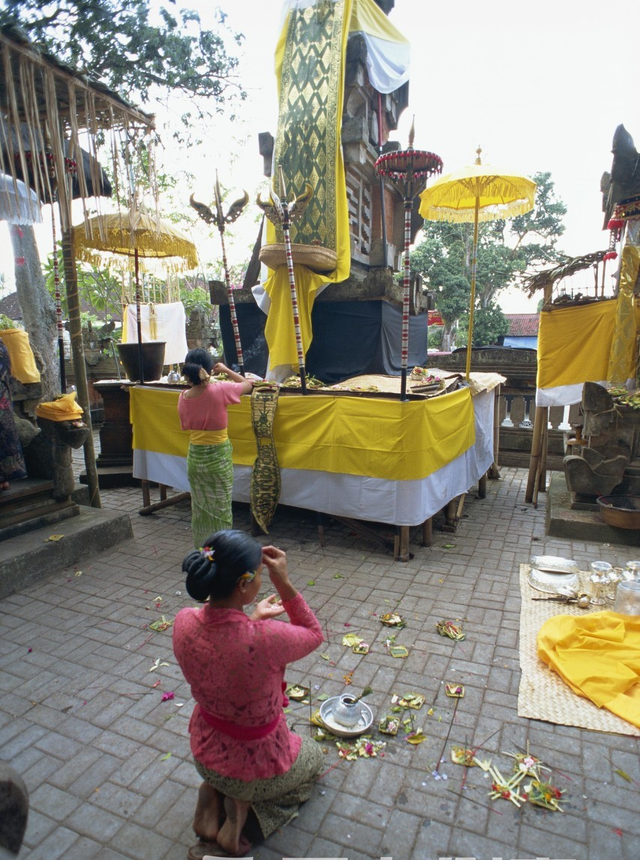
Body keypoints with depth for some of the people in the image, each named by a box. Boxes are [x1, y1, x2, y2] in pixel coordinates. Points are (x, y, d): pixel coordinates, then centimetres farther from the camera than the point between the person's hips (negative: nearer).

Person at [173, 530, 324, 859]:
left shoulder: (184, 622, -22)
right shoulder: (266, 638, -39)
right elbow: (314, 635, -16)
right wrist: (284, 583, -23)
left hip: (204, 754, 5)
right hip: (259, 765, -5)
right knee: (313, 753, 30)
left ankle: (211, 795, 14)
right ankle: (243, 805, 8)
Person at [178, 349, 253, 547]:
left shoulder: (183, 397, -6)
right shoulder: (219, 390, -19)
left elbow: (186, 425, 9)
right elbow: (248, 384, -3)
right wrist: (226, 370, 9)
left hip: (194, 456, 5)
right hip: (218, 457, -4)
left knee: (199, 508, 18)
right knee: (220, 509, 9)